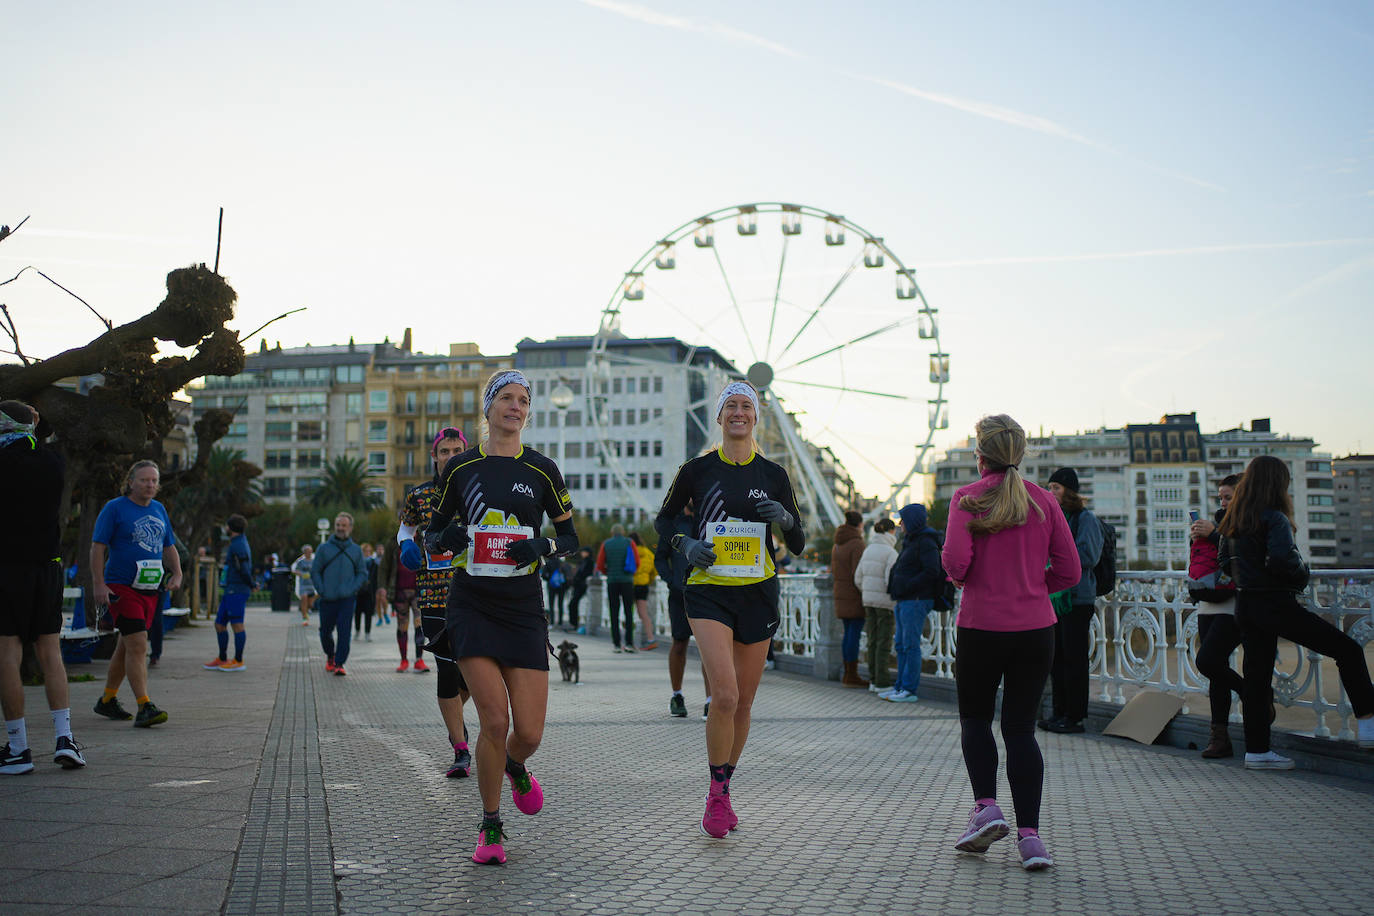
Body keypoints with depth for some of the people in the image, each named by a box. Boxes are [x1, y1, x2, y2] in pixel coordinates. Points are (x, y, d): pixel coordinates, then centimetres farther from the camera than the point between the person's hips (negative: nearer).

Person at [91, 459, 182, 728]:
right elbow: (98, 547, -7)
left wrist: (177, 574, 5)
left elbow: (169, 547, 21)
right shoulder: (114, 508, -5)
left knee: (127, 646, 14)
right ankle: (144, 707, -18)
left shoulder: (159, 510, 14)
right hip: (121, 588, -7)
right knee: (137, 645, -16)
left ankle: (107, 700, 28)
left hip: (150, 589, 7)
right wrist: (98, 584, -16)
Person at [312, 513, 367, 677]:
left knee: (344, 631, -13)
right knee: (326, 632, 9)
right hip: (327, 599, 1)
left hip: (347, 599, -1)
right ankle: (330, 656, 36)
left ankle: (339, 664, -10)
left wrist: (353, 589, -5)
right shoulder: (324, 548, 4)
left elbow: (362, 573, 11)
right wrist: (322, 590, -6)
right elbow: (314, 571, 5)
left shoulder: (356, 550, 8)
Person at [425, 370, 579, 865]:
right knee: (495, 721, -13)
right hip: (472, 605, -1)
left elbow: (570, 536, 10)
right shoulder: (460, 467, 5)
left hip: (524, 607, 1)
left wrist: (541, 547, -11)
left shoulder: (541, 470, 4)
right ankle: (490, 828, 8)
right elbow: (431, 535, 12)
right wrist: (446, 538, -12)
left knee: (529, 732, -4)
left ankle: (515, 767, 36)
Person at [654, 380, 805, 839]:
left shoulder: (774, 475, 6)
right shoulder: (697, 470, 2)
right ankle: (717, 794, -2)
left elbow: (798, 546, 9)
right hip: (708, 593, -2)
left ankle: (723, 791, 26)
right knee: (725, 696, -18)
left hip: (758, 594, 3)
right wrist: (684, 544, -5)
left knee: (743, 703, 8)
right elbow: (663, 519, 14)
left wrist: (785, 520, -12)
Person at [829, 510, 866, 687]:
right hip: (855, 596, -8)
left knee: (848, 633, 12)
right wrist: (866, 595, -14)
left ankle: (847, 673, 14)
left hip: (841, 594, 8)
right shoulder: (857, 543, -13)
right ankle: (852, 676, -5)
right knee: (855, 634, -6)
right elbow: (858, 573, -18)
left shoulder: (837, 545, 12)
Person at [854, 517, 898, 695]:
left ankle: (873, 680, 16)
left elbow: (858, 578, 11)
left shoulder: (868, 550, 9)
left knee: (873, 640, 12)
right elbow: (891, 580, -20)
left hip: (868, 600, 7)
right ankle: (882, 682, -1)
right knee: (884, 642, -2)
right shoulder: (890, 552, -13)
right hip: (885, 601, -7)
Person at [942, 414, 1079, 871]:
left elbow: (956, 562, -17)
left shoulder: (967, 498, -5)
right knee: (1021, 728, 7)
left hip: (982, 626, -2)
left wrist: (959, 576, 5)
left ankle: (986, 806, -1)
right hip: (1035, 628, 3)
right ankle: (1030, 836, -1)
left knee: (975, 719, 17)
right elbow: (1069, 570, 3)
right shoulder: (1043, 500, 4)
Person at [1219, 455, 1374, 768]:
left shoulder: (1234, 521, 11)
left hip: (1245, 605, 8)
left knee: (1256, 674, 11)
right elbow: (1281, 558, -25)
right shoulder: (1274, 518, -13)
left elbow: (1224, 561, 17)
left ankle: (1256, 751, 13)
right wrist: (1301, 572, -7)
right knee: (1348, 650, 0)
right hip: (1275, 603, -8)